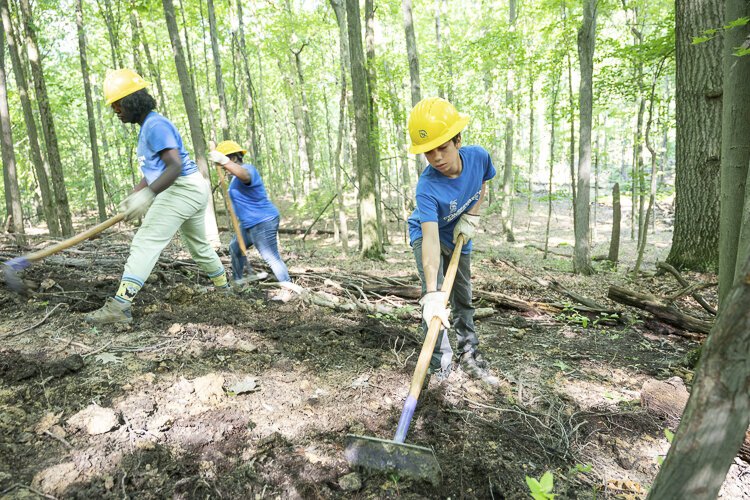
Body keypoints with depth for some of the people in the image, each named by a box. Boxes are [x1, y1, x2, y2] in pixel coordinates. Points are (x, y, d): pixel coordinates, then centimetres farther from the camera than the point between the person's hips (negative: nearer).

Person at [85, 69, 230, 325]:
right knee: (199, 244, 24)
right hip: (194, 190, 11)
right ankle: (223, 288, 39)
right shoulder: (147, 127, 18)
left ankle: (119, 306, -21)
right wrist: (132, 196, 9)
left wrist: (147, 195, -35)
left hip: (181, 189, -11)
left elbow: (175, 166, -26)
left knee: (145, 243, -16)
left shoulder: (156, 125, -14)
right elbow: (152, 173, 19)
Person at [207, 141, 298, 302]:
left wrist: (224, 162, -60)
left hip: (263, 221, -12)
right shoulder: (236, 176, 16)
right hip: (249, 223, 12)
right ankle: (238, 281, 38)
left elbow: (245, 176, -47)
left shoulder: (247, 168, -19)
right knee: (235, 248, 23)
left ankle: (288, 288, -3)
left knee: (270, 256, -11)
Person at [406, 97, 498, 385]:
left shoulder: (478, 156, -25)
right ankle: (440, 368, -7)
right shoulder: (427, 188, -39)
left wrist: (471, 216, -16)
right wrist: (432, 293, -59)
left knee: (463, 299, 14)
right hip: (427, 234, -4)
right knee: (434, 301, -21)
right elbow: (431, 239, -49)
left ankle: (470, 359, 29)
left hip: (460, 236, 5)